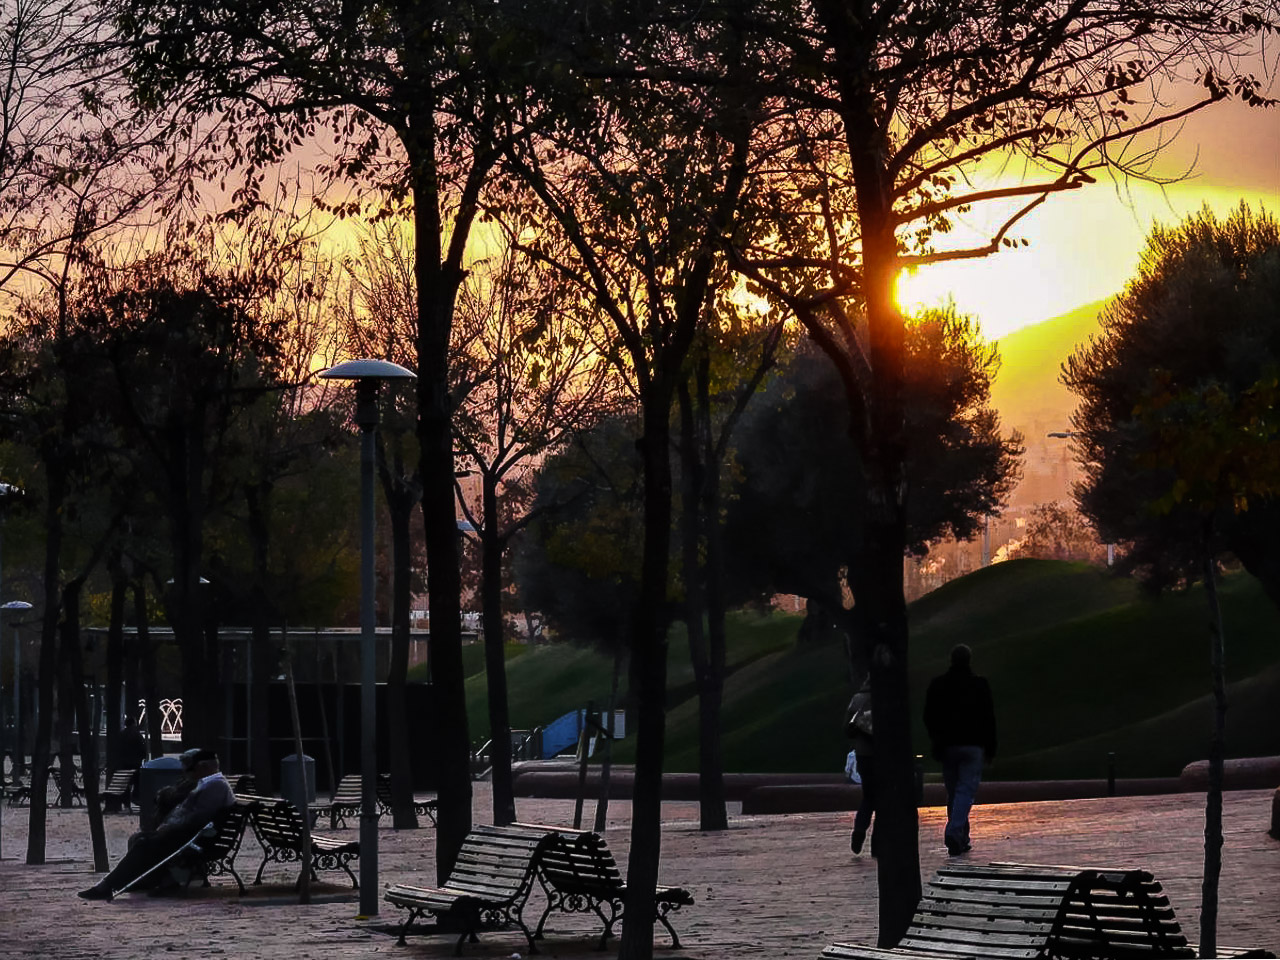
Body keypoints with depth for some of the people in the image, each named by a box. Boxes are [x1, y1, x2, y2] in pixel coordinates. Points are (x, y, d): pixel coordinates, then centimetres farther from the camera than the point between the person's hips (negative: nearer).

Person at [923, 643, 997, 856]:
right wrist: (990, 749, 6)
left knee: (953, 793, 12)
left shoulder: (937, 685, 2)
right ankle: (954, 832, -24)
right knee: (966, 790, -5)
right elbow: (989, 719, 0)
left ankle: (961, 840, 17)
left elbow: (928, 717, 5)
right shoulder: (980, 685, -3)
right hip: (972, 746, -3)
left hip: (947, 745, 3)